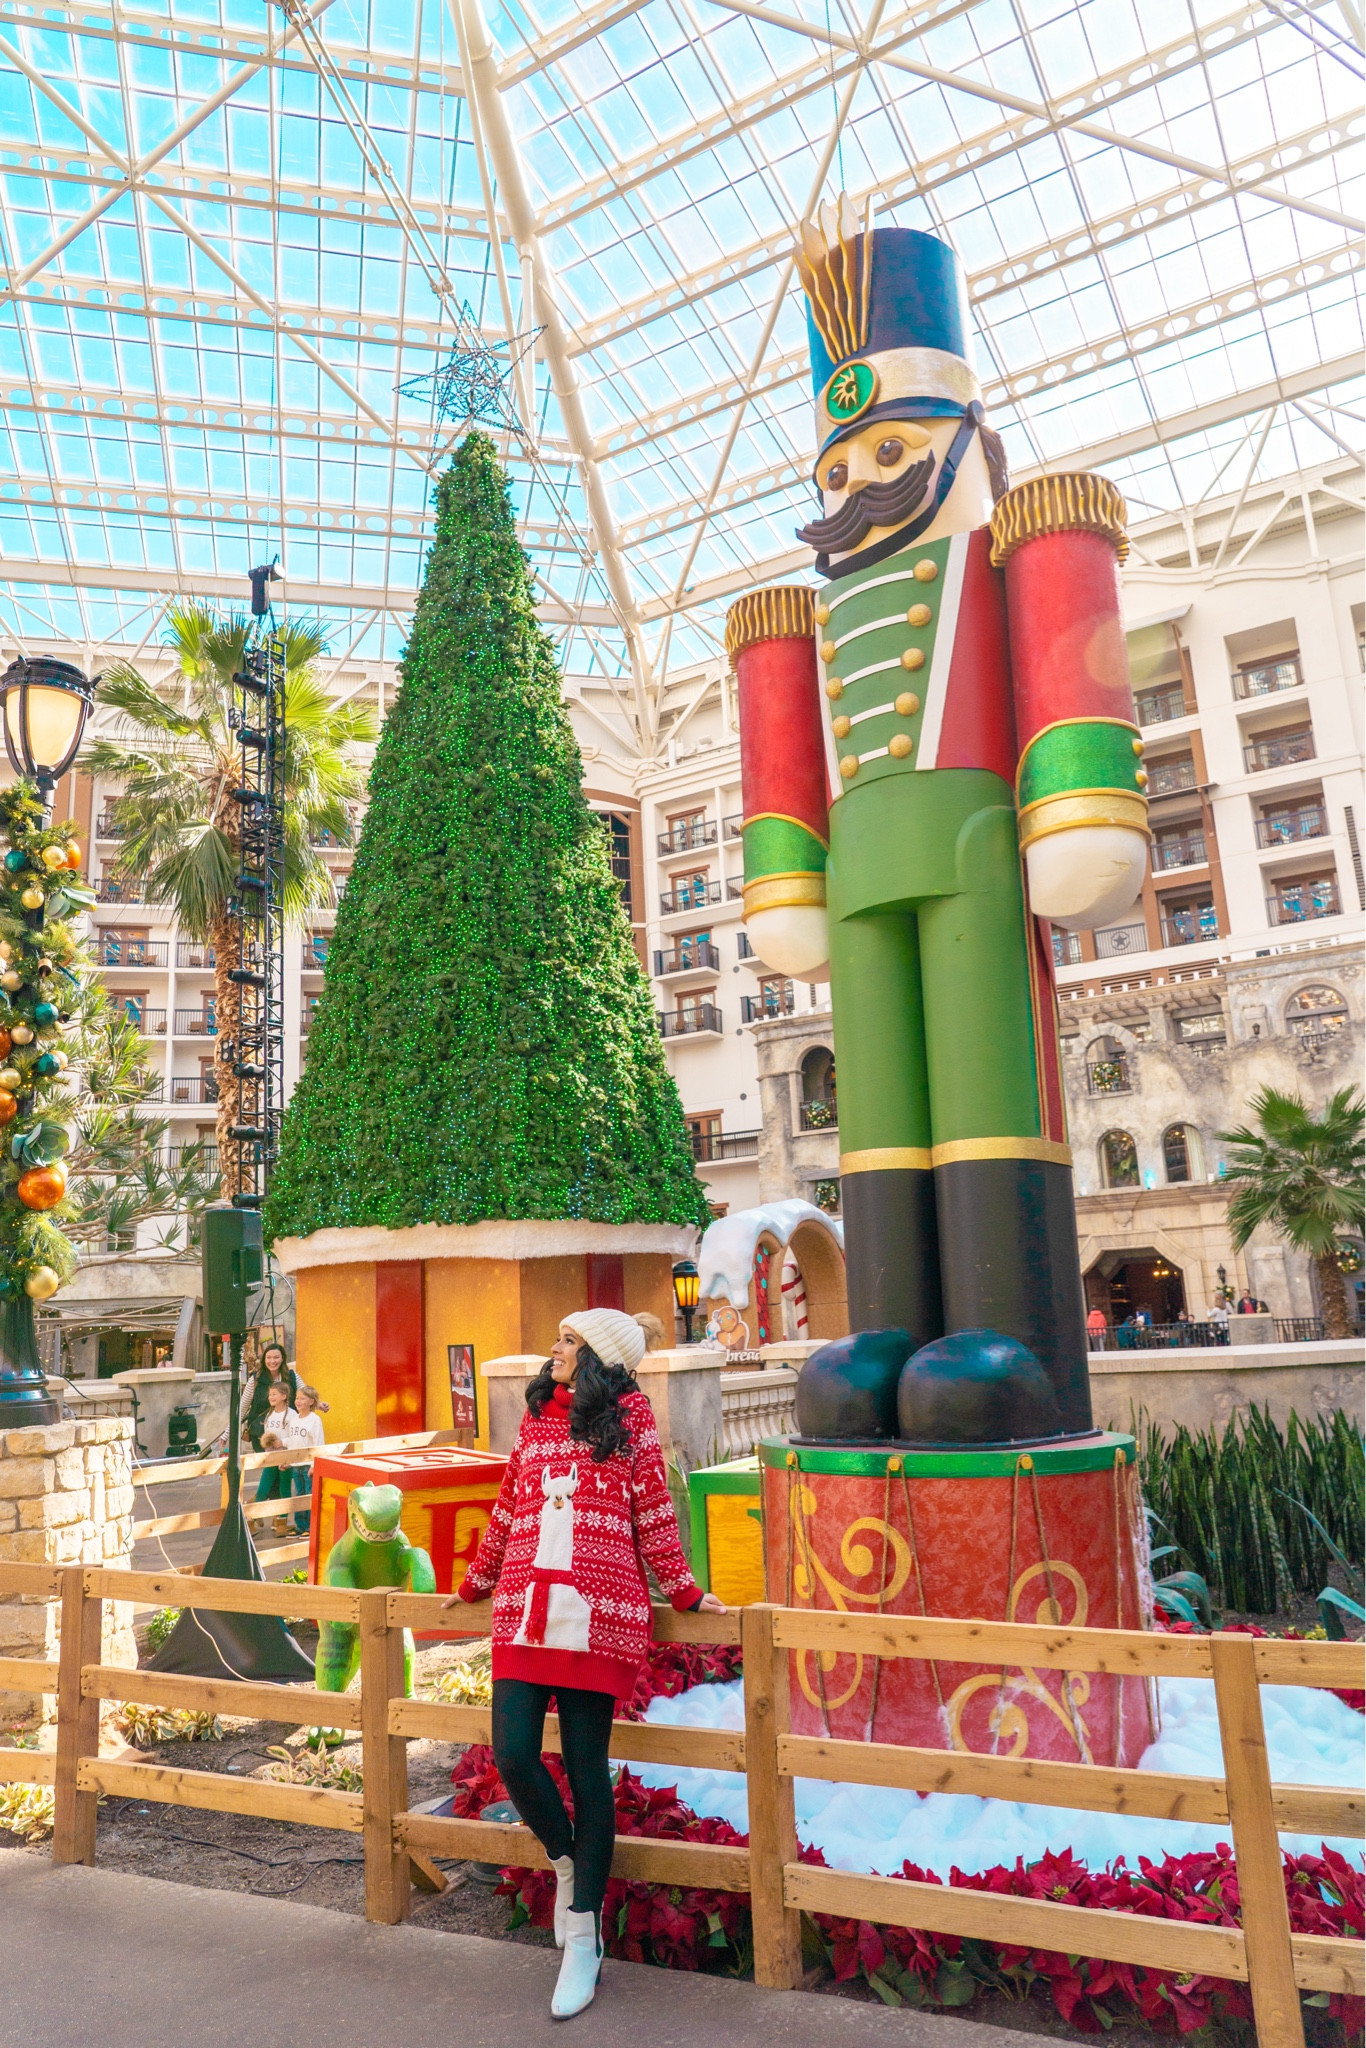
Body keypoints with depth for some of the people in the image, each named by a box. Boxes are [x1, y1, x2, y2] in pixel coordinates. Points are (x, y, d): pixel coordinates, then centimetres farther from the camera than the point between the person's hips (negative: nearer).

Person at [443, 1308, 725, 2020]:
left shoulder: (628, 1413, 3)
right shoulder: (536, 1412, 14)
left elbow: (652, 1510, 6)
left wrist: (683, 1591, 6)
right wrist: (476, 1581, 30)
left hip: (598, 1614, -4)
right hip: (525, 1610, 4)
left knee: (587, 1768, 3)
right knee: (512, 1754, -4)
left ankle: (583, 1938, 19)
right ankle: (567, 1861, 27)